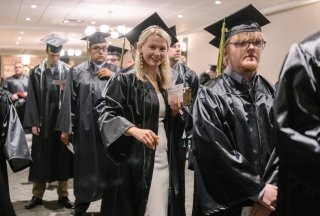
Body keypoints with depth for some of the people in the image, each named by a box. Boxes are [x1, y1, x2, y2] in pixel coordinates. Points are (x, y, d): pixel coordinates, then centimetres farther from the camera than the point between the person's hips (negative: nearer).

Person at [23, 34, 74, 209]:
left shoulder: (68, 72, 0)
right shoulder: (36, 72, 2)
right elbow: (32, 99, 0)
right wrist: (33, 122, -5)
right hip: (43, 121, 1)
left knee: (62, 157, 6)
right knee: (41, 158, 7)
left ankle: (63, 195, 18)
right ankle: (37, 195, 19)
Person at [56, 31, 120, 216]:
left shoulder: (115, 71, 8)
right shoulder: (77, 71, 3)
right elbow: (69, 102, 1)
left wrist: (114, 77, -11)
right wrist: (66, 129, -3)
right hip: (85, 129, -1)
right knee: (85, 169, 7)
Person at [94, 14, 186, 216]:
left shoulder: (166, 84, 13)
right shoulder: (124, 80, -6)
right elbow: (106, 113, -17)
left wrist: (175, 113, -1)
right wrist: (133, 129, -33)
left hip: (164, 160, 6)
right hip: (135, 161, -6)